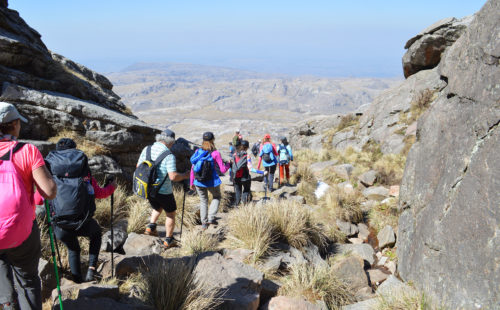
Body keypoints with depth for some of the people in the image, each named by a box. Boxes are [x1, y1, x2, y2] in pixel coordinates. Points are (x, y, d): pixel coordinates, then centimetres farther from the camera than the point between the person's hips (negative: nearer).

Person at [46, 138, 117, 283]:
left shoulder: (48, 169, 6)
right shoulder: (83, 168, 4)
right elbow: (99, 194, 6)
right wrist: (112, 187, 26)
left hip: (61, 227, 1)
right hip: (82, 223, -1)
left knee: (73, 249, 30)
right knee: (96, 233, 32)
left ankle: (78, 280, 24)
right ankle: (91, 269, 18)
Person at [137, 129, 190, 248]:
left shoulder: (147, 149, -2)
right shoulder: (169, 156, -20)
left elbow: (138, 166, 8)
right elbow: (173, 176, -26)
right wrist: (185, 176, -9)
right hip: (163, 191, -6)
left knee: (157, 208, 33)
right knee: (170, 214, 15)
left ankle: (151, 227, 16)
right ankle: (168, 240, 21)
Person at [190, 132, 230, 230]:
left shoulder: (198, 152, -3)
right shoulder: (215, 153, -13)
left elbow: (193, 168, 0)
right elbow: (223, 170, -11)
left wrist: (191, 182, 10)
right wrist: (228, 164, 10)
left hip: (199, 182, 3)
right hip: (212, 182, -3)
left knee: (203, 201, 20)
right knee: (217, 197, 23)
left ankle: (204, 223, 20)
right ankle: (211, 218, 10)